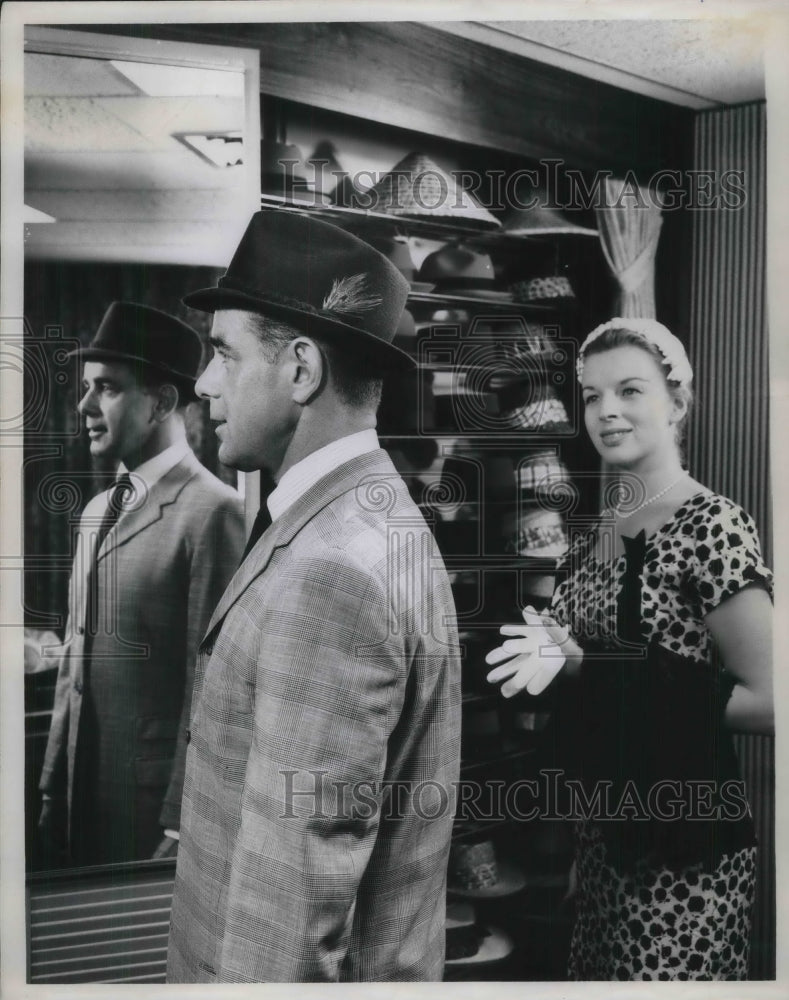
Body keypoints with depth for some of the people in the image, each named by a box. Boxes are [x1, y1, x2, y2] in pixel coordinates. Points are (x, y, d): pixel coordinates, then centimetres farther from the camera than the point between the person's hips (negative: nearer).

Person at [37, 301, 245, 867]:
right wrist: (54, 791, 10)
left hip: (158, 800, -7)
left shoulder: (212, 512, -16)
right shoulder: (97, 511, 10)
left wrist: (181, 827, -16)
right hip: (85, 797, 7)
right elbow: (75, 665, 12)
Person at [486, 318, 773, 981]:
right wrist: (560, 660, -7)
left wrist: (589, 669, -16)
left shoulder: (713, 525, -16)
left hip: (683, 841, -7)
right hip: (602, 827, 7)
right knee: (595, 974, 20)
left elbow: (767, 702, -19)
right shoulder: (596, 537, 5)